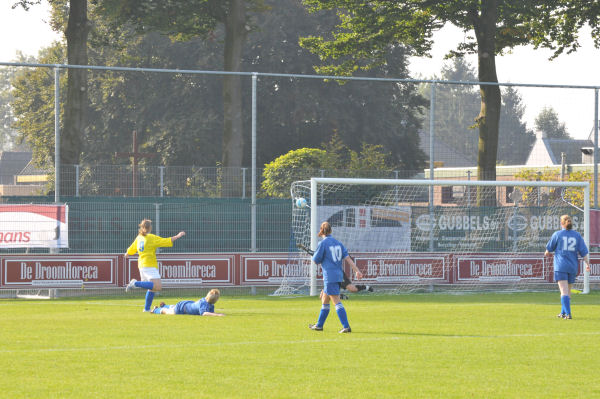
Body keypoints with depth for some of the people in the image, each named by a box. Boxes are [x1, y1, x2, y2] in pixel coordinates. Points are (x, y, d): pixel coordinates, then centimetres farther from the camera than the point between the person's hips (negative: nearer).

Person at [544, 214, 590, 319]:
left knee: (564, 291, -10)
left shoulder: (557, 234, 0)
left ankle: (568, 313, -22)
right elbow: (583, 251, 0)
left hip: (560, 267, -4)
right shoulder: (577, 235, 6)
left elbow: (549, 248, 10)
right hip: (573, 267, 4)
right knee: (568, 291, 17)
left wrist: (547, 253, 32)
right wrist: (587, 263, 0)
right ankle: (563, 312, 28)